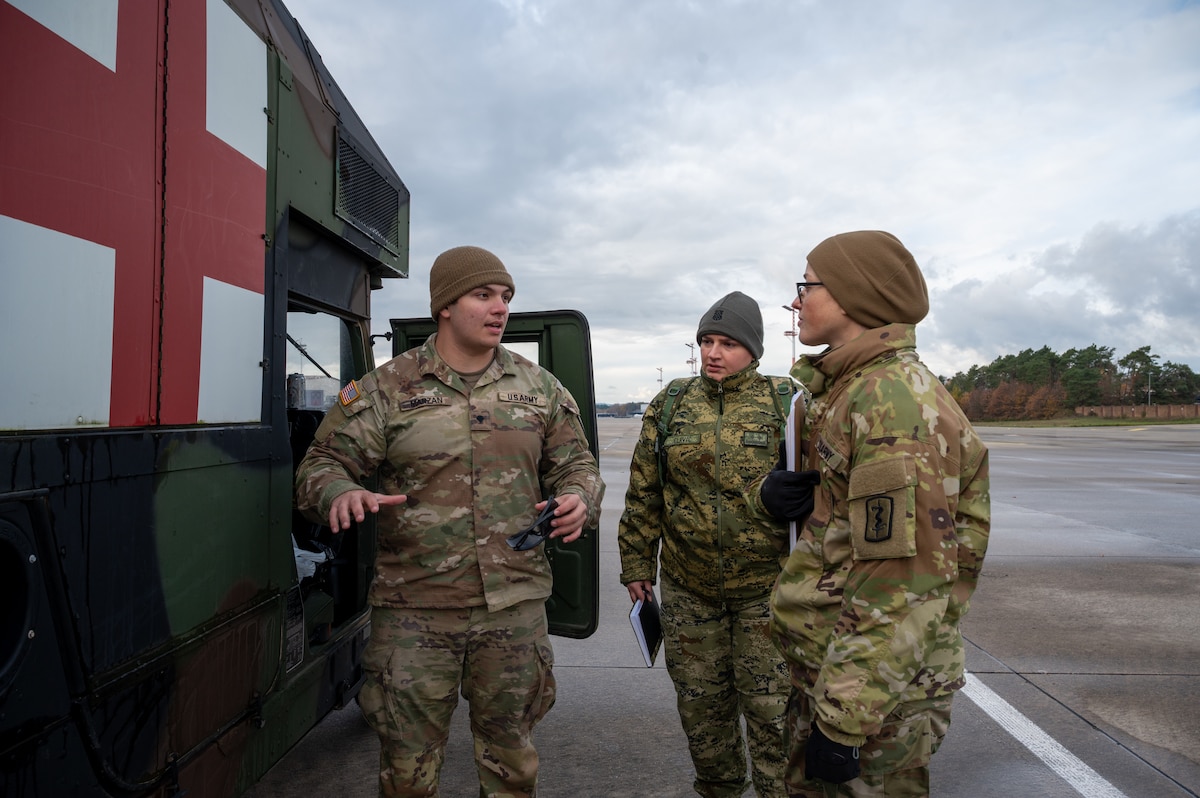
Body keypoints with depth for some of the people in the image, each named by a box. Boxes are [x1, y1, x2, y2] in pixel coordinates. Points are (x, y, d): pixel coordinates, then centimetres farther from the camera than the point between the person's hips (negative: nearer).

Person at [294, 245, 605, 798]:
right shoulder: (386, 389, -2)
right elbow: (322, 461, 0)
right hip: (414, 611, -1)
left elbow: (575, 464, 13)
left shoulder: (538, 387, 6)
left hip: (514, 607, 2)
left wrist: (578, 498, -9)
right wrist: (340, 492, -23)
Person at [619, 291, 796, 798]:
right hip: (687, 587, 3)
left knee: (771, 705, 5)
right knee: (700, 701, 16)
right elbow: (643, 494, 7)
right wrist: (636, 564, 7)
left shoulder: (785, 403, -3)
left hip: (767, 586, -3)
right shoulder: (671, 405, 3)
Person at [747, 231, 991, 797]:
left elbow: (900, 581, -27)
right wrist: (766, 493, -5)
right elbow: (829, 502, 18)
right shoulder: (844, 390, 10)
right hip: (824, 664, 9)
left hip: (878, 688, -9)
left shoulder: (894, 398, -22)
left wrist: (844, 719, -23)